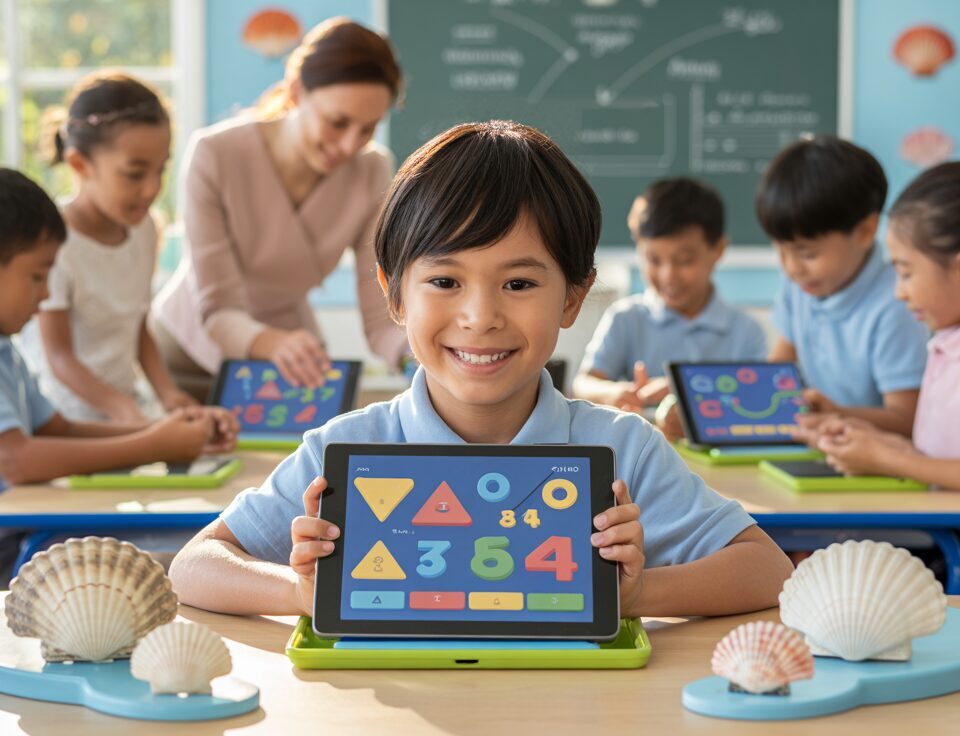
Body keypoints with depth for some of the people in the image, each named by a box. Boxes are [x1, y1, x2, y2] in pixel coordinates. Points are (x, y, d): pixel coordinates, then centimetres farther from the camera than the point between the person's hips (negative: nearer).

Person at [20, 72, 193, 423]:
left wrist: (167, 392, -2)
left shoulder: (144, 229, 6)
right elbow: (60, 358, -17)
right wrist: (123, 410, -31)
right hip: (68, 418, -7)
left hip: (129, 402, 7)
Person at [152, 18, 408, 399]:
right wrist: (272, 343, -44)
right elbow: (218, 313, -23)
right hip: (194, 355, -2)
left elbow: (382, 319, -16)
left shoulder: (371, 171, -15)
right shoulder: (215, 155, -23)